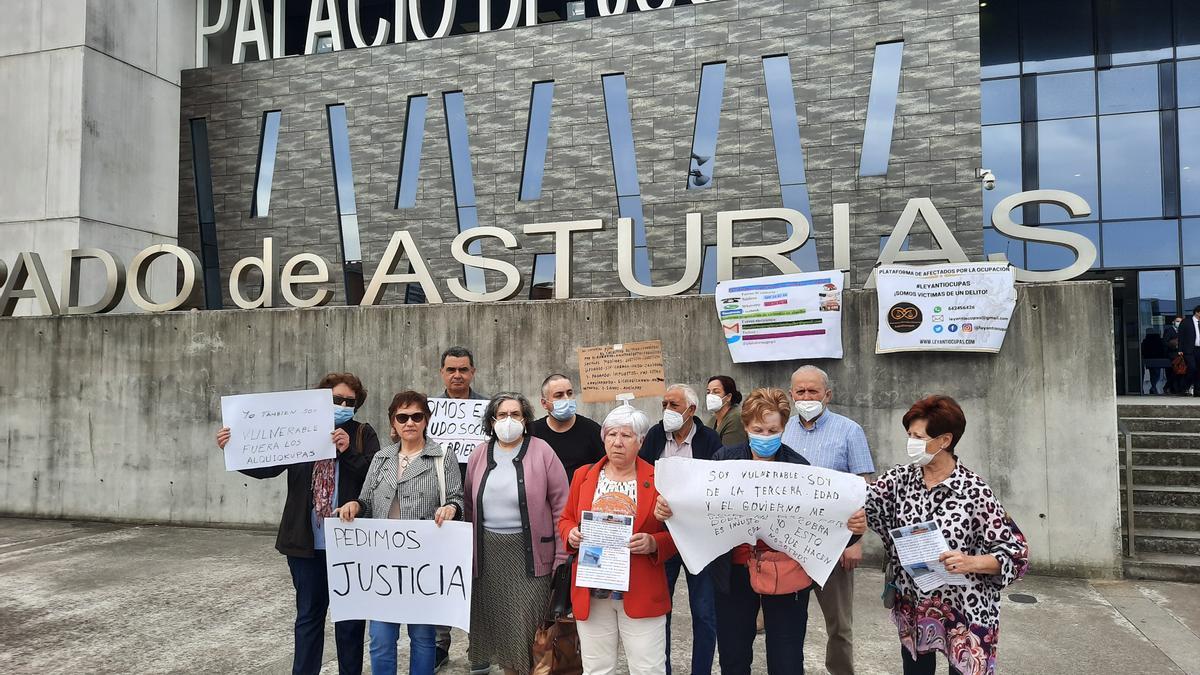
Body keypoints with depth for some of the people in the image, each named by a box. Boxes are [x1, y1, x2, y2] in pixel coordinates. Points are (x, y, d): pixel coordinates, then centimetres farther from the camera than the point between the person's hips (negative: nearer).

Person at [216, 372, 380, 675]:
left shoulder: (363, 434, 0)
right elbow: (265, 467, -4)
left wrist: (348, 451, -21)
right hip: (307, 541, 1)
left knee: (350, 616, 10)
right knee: (308, 615, 13)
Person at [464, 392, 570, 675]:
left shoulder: (542, 452, -6)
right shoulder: (479, 455, 7)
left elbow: (561, 506, -7)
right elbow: (470, 507, 11)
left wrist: (561, 558, -10)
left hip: (529, 552, -4)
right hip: (488, 554, 4)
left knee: (528, 621, -2)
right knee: (497, 619, 12)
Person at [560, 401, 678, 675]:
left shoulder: (658, 480, -3)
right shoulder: (583, 475, 5)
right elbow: (566, 519, 13)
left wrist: (653, 543, -20)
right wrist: (571, 534, -8)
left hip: (641, 593, -2)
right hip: (591, 592, 3)